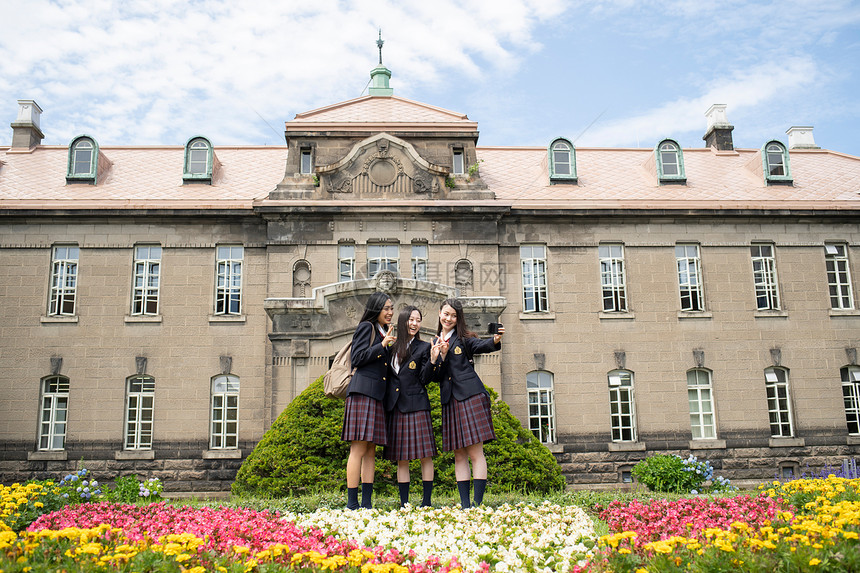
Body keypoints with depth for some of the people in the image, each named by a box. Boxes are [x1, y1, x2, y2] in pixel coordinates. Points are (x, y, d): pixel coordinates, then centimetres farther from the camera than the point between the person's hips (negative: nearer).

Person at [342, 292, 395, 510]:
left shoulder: (384, 332, 24)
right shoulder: (366, 327, 0)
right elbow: (357, 359, -8)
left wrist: (391, 343, 14)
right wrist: (382, 346, -13)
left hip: (377, 394, 9)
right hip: (363, 392, -9)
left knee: (371, 450, 6)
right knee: (359, 448, -10)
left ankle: (366, 503, 7)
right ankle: (352, 503, -8)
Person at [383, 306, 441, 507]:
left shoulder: (423, 347, 4)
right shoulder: (392, 347, 13)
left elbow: (425, 379, -3)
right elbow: (388, 376, 12)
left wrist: (433, 360, -18)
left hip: (417, 405, -3)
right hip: (395, 407, 3)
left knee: (425, 455, -3)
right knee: (401, 458, 6)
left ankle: (426, 502, 4)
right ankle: (404, 503, 11)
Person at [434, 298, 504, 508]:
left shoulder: (464, 338, 4)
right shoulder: (435, 343, 16)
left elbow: (481, 345, -17)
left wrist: (495, 340, -39)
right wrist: (442, 355, -8)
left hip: (470, 396, -5)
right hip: (450, 400, 5)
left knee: (475, 452, -6)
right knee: (459, 455, 5)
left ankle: (478, 503, -5)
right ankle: (464, 504, 8)